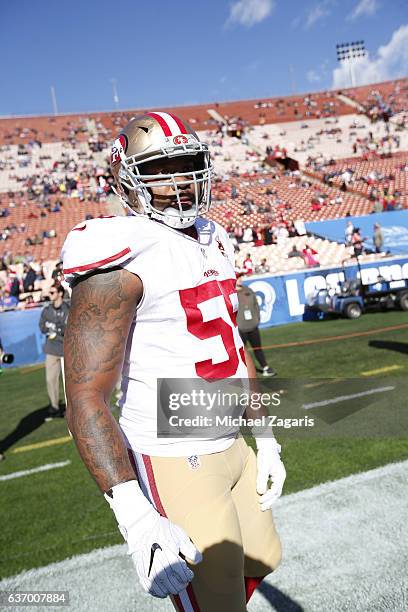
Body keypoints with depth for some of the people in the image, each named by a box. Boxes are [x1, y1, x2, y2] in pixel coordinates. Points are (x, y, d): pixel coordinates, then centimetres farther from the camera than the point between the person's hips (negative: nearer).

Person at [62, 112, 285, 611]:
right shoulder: (123, 258, -19)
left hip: (230, 446, 9)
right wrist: (135, 519, -30)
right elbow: (85, 401, -23)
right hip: (174, 464, -8)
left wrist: (266, 439, 15)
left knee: (261, 560, 25)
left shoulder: (212, 242, 8)